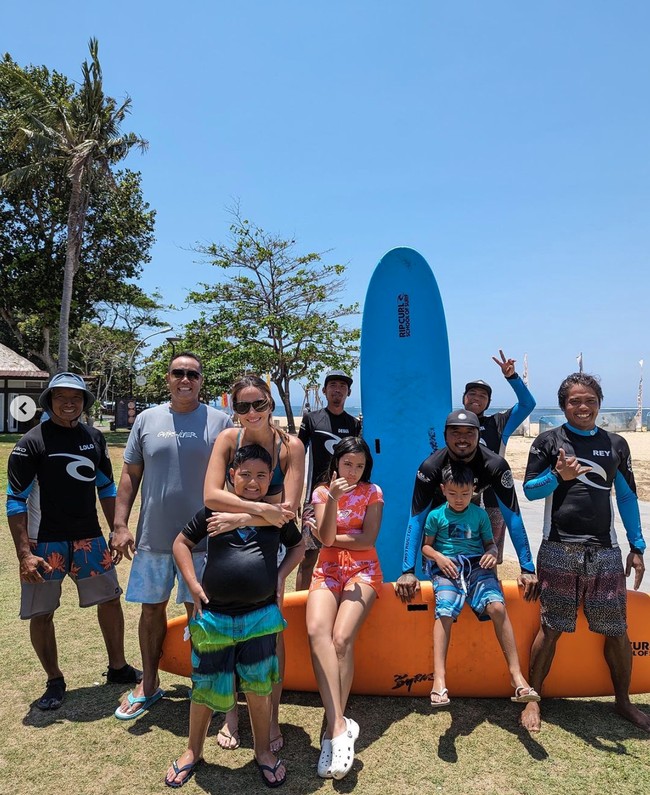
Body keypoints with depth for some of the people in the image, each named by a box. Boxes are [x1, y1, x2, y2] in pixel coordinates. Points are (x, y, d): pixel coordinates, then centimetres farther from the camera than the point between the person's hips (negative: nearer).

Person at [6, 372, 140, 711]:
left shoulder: (94, 438, 5)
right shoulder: (32, 442, -9)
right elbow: (16, 501, -9)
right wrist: (24, 554, -15)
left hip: (89, 538, 4)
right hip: (45, 542, -4)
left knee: (110, 600, 11)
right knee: (41, 614, 5)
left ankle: (118, 668, 30)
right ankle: (55, 682, 27)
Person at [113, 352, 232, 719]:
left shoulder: (219, 421, -3)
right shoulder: (147, 419, 4)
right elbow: (130, 475, 7)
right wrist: (121, 525, 1)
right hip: (152, 536, 3)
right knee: (152, 608, 14)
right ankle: (149, 684, 34)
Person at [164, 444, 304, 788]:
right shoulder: (213, 509, -5)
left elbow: (298, 545, 17)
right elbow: (181, 543, 5)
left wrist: (281, 575, 4)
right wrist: (194, 586, -3)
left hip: (261, 616, 1)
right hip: (214, 616, 0)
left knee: (258, 686, 11)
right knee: (206, 687, 14)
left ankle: (263, 750, 34)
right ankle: (193, 750, 38)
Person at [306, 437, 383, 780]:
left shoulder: (372, 492, 6)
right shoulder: (321, 492, 8)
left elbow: (368, 539, -4)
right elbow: (325, 538, -6)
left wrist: (333, 537, 0)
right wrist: (333, 500, -19)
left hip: (362, 570, -1)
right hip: (328, 569, 2)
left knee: (341, 638, -26)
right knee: (316, 632, -28)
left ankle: (333, 729, -18)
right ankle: (340, 727, -31)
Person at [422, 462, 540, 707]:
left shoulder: (480, 514, 11)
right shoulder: (436, 516, 6)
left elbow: (490, 542, 18)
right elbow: (426, 546, 11)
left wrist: (492, 553, -5)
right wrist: (438, 557, -10)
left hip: (477, 565, 2)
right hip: (446, 567, -1)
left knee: (498, 607, -24)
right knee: (445, 611, -28)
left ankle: (516, 674, -18)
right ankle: (439, 679, -29)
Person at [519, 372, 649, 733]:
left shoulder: (616, 445, 11)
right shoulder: (549, 441, 1)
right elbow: (529, 489, 1)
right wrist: (557, 476, -18)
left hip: (605, 552, 3)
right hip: (559, 550, -3)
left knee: (617, 630, 10)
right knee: (551, 628, 1)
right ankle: (532, 699, 16)